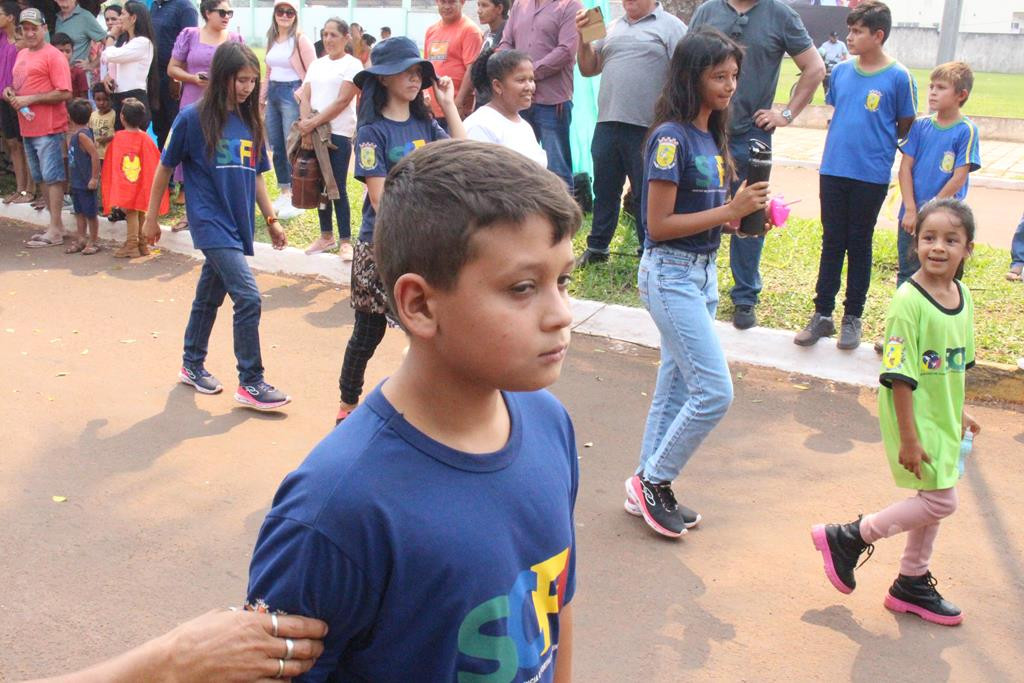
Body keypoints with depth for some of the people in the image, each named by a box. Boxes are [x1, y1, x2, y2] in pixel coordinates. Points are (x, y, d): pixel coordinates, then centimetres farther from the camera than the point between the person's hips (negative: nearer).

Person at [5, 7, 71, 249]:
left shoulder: (53, 56, -9)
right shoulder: (21, 55, 17)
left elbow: (64, 93, -16)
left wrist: (30, 99, -17)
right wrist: (10, 92, 6)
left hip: (48, 128, -9)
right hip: (27, 127, 9)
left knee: (52, 178, -5)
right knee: (40, 178, 13)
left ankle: (55, 231, -1)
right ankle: (56, 223, 23)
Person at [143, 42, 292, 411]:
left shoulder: (250, 122, 7)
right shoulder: (193, 118, -8)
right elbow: (165, 168, 0)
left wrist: (271, 219, 12)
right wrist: (151, 217, 4)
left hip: (238, 225, 6)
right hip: (211, 224, -6)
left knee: (210, 296, 19)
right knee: (248, 297, -15)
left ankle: (192, 365, 36)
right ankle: (251, 383, -5)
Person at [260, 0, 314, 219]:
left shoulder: (300, 39, -8)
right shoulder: (272, 39, 13)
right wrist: (261, 98, 17)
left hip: (292, 94, -7)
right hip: (273, 94, 7)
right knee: (276, 148, 10)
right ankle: (284, 194, 21)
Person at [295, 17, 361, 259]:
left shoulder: (352, 64, -3)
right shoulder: (316, 64, 15)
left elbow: (342, 101, -12)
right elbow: (305, 97, 7)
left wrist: (315, 122, -17)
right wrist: (306, 123, -11)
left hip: (338, 133, -6)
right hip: (314, 133, 6)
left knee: (338, 187, -5)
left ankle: (345, 241, 1)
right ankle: (326, 236, 18)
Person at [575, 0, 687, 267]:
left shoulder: (671, 27, 0)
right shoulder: (612, 28, 16)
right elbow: (588, 68, 17)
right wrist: (583, 36, 1)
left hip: (647, 129, -5)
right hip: (607, 125, 5)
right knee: (604, 190, 14)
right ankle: (597, 247, 26)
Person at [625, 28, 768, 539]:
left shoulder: (711, 136, 9)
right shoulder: (671, 138, -16)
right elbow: (659, 224, -19)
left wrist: (746, 213, -2)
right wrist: (729, 211, -20)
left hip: (703, 271, 9)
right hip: (671, 273, -9)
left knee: (676, 387, 14)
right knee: (715, 391, -9)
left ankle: (648, 488, 25)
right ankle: (653, 481, 9)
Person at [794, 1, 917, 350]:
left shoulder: (899, 78, -7)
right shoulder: (840, 72, 4)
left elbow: (906, 126, 3)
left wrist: (876, 141, 9)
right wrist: (845, 140, 8)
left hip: (871, 176, -3)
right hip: (833, 170, 3)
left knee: (859, 245, 6)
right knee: (831, 242, 8)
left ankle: (853, 317, 18)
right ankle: (822, 314, 16)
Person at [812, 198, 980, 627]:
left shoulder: (962, 296, 2)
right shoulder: (909, 302, -22)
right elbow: (900, 376, -21)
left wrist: (959, 412, 20)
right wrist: (908, 438, -21)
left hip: (942, 417, 8)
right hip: (915, 419, -8)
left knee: (932, 500, 16)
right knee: (941, 501, -8)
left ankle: (912, 584, 32)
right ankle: (848, 538, 7)